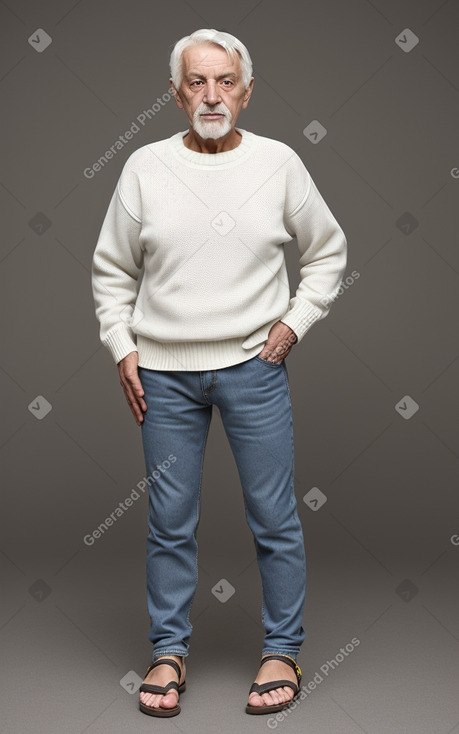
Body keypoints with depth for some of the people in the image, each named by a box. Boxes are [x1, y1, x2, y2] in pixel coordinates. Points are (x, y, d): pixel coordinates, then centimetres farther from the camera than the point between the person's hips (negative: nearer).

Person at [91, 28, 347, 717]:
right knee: (170, 522, 8)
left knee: (274, 518, 4)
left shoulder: (279, 162, 1)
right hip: (164, 373, 1)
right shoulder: (144, 167, 2)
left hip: (254, 365, 0)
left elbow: (328, 251, 11)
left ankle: (282, 650, 21)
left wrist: (294, 323, 1)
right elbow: (111, 270, 10)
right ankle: (169, 650, 24)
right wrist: (122, 349, 2)